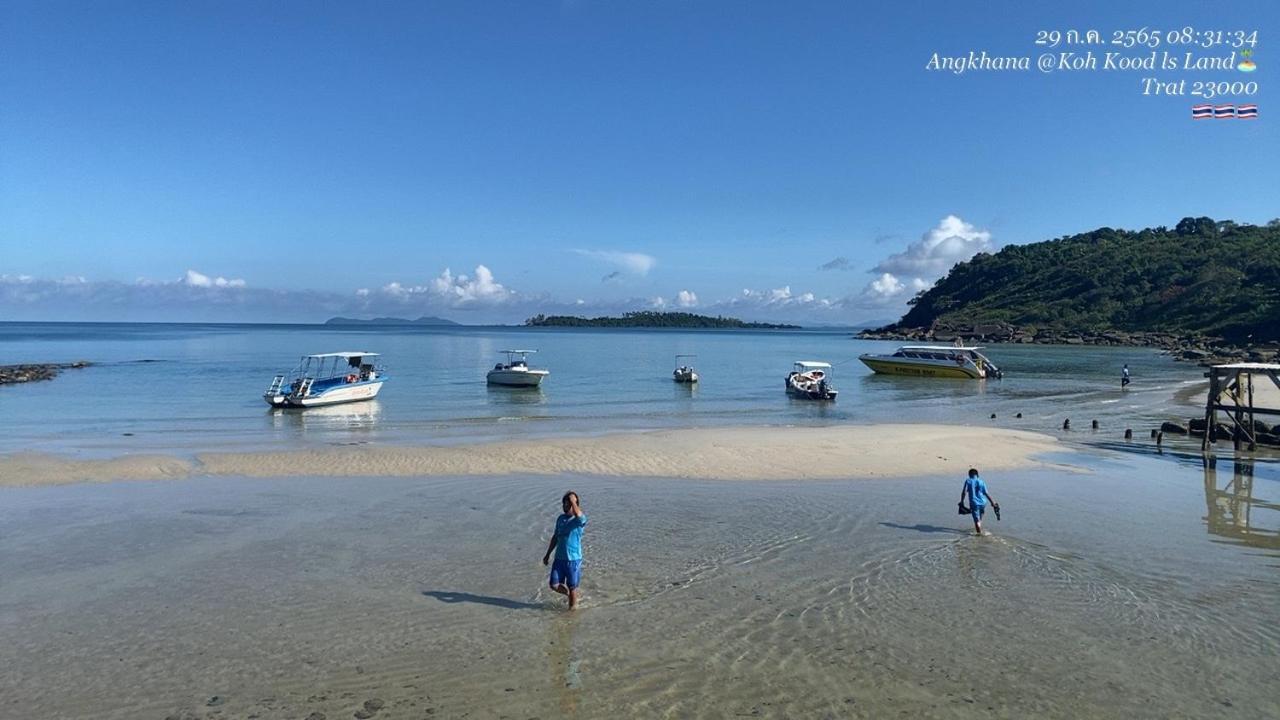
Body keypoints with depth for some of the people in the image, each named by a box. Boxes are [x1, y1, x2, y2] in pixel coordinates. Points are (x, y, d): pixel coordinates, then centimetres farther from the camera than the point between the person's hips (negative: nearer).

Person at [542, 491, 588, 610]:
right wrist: (548, 554, 18)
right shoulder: (560, 518, 6)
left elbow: (578, 515, -40)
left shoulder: (580, 519, -13)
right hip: (559, 558, 5)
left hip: (573, 559, -5)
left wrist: (573, 501, -27)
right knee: (554, 585, 5)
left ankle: (572, 609, 26)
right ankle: (571, 595, 32)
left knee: (572, 588, 6)